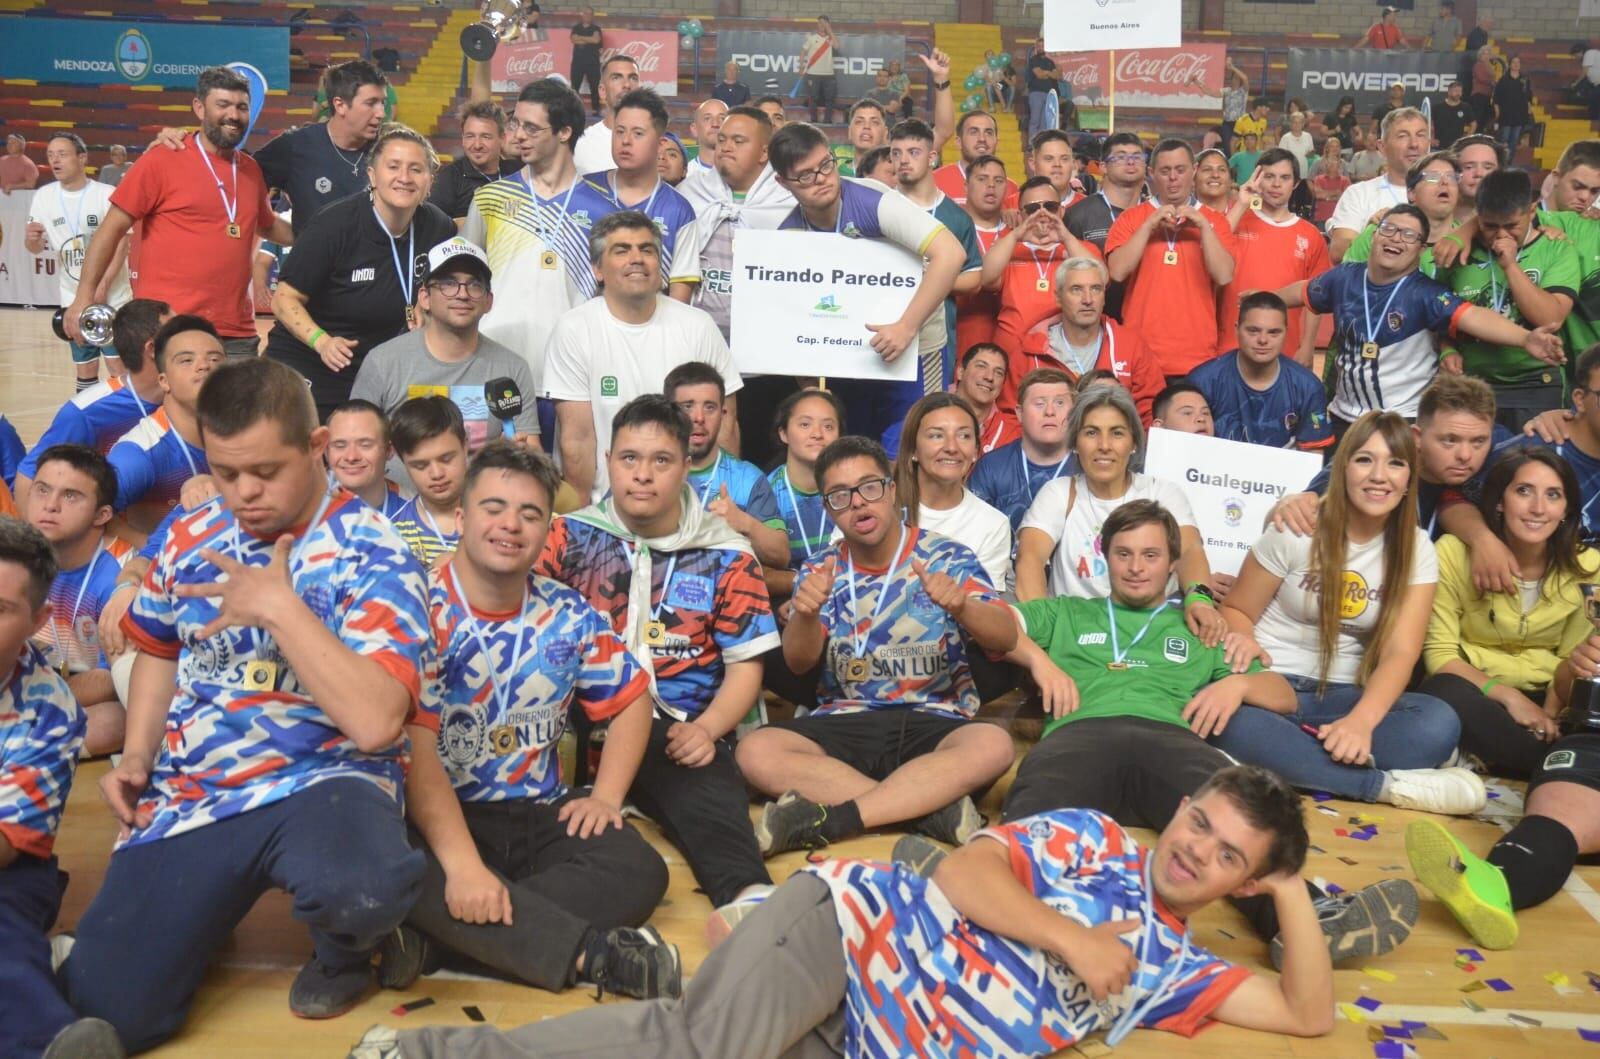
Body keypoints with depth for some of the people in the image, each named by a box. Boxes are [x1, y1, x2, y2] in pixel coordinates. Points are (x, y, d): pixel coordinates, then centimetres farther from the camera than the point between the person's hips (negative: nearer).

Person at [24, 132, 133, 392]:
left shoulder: (106, 195, -9)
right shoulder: (43, 196, 2)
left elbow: (121, 244, -10)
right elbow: (37, 249, 6)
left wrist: (102, 286, -18)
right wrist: (31, 239, -18)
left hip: (112, 297, -4)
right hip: (73, 300, 4)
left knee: (118, 365, -4)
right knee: (85, 368, 10)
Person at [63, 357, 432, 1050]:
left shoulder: (372, 556, -13)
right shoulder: (190, 539, 6)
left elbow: (375, 722, -25)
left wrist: (279, 607, -24)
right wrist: (135, 756, 9)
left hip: (322, 782, -5)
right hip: (187, 795, 5)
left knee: (360, 891, -39)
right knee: (102, 1014, -7)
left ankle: (343, 952, 0)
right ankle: (204, 909, 25)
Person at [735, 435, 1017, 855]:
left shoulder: (947, 557, 1)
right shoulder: (820, 569, 8)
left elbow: (1005, 639, -11)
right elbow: (798, 663, -4)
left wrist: (961, 605, -34)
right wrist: (805, 613, -28)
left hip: (934, 722, -2)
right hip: (844, 725, 2)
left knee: (993, 744, -34)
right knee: (756, 751, -27)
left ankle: (828, 819, -31)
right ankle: (934, 806, -28)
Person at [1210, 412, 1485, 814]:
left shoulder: (1416, 550, 3)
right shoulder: (1297, 529, -3)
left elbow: (1400, 652, -8)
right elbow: (1236, 611, 3)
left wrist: (1361, 720, -27)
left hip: (1344, 697, 2)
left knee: (1439, 724, -28)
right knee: (1236, 726, -39)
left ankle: (1282, 760, -27)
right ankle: (1389, 785, -27)